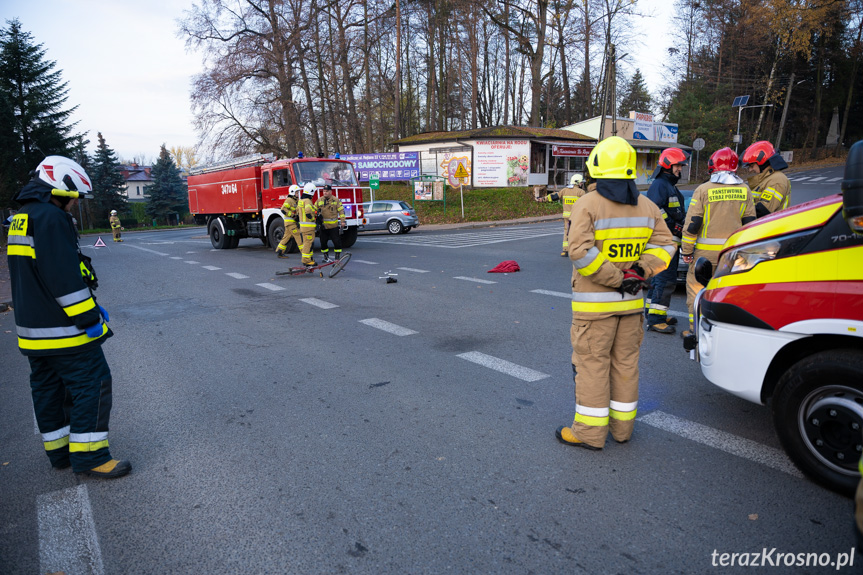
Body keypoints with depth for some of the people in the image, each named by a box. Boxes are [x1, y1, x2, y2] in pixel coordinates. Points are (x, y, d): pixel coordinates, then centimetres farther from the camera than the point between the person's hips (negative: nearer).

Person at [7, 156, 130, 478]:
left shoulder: (22, 219, 16)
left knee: (48, 388, 16)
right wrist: (89, 317, -20)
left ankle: (59, 452, 28)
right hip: (62, 331, -10)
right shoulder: (51, 218, -17)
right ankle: (89, 456, 1)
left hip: (33, 330, 11)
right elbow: (64, 277, -24)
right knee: (92, 385, -4)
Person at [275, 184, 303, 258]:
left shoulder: (295, 200, 18)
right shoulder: (289, 200, -11)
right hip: (290, 222, -10)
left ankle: (279, 252, 19)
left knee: (286, 237, 12)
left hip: (293, 222, 10)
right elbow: (283, 209, -22)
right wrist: (293, 216, -23)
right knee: (298, 236, -11)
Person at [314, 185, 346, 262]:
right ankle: (326, 257, 20)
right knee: (323, 242, 7)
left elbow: (341, 211, 1)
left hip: (333, 226, -2)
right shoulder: (319, 200, 8)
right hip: (323, 226, 3)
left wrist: (342, 221, -4)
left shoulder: (336, 200, 2)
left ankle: (338, 257, 9)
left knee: (336, 241, -2)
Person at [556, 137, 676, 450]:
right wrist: (640, 272, -5)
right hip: (632, 301, 6)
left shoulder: (588, 204, -12)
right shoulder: (647, 207, 8)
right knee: (625, 362, 15)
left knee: (592, 364, 2)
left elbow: (580, 251, -22)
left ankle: (589, 432, 11)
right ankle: (622, 426, 27)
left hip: (594, 302, -6)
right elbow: (664, 245, 6)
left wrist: (615, 279, -15)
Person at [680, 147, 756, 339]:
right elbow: (749, 222, 9)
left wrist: (686, 250, -3)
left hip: (706, 251, -4)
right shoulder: (744, 190, 5)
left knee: (696, 288, 5)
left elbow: (692, 224, -9)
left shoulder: (703, 189, -7)